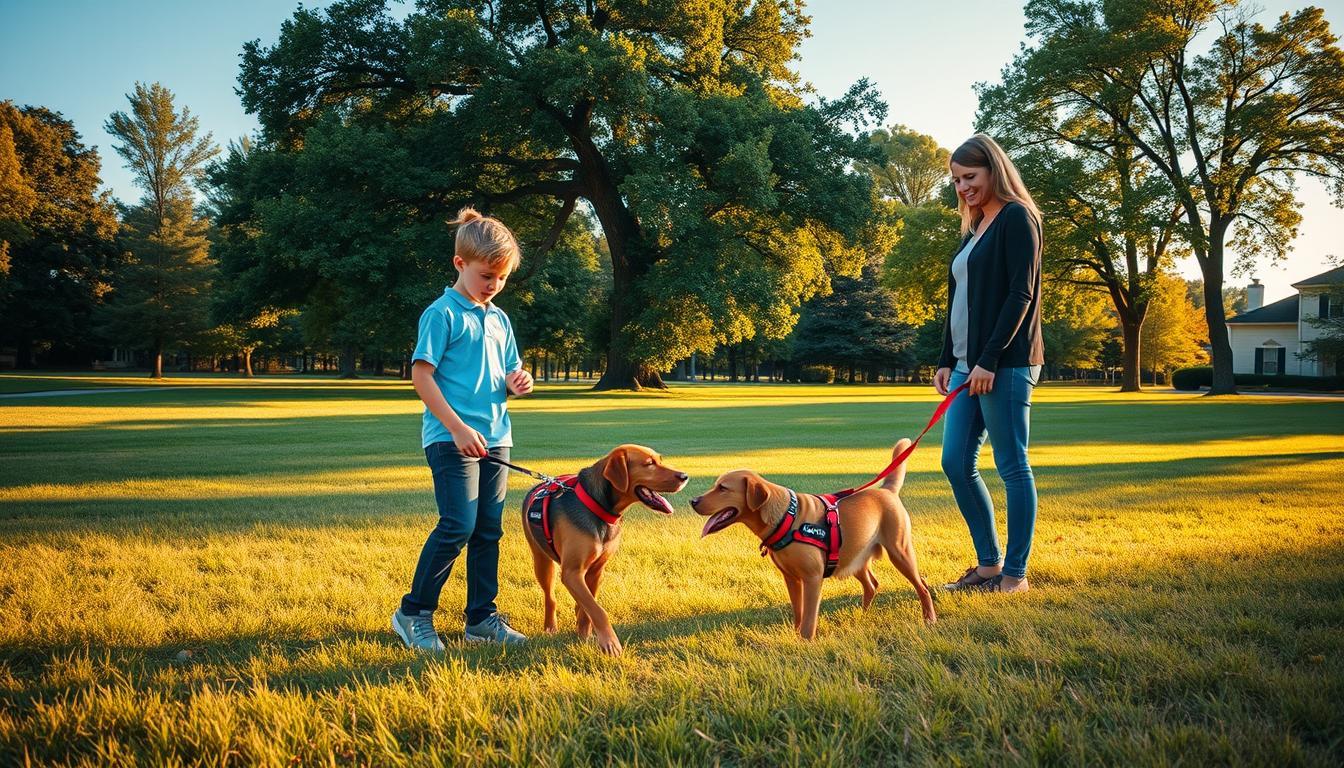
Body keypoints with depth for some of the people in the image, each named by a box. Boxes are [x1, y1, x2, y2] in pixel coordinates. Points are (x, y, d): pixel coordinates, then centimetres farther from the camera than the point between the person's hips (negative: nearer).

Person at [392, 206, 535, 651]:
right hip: (451, 438, -7)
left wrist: (517, 382, -3)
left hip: (494, 437, 7)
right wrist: (458, 428, -18)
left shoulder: (499, 319, 15)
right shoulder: (442, 313, -7)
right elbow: (421, 375, -12)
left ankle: (482, 617, 19)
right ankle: (413, 613, 1)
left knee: (488, 530, 9)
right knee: (458, 526, -13)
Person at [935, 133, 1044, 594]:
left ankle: (1015, 573, 6)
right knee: (956, 463, 7)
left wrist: (990, 359, -19)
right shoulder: (974, 228, 20)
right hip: (968, 365, 9)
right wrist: (947, 361, 14)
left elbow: (1020, 295, -14)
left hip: (1005, 364, -9)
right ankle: (989, 563, 17)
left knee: (1012, 466, -2)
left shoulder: (1016, 218, -6)